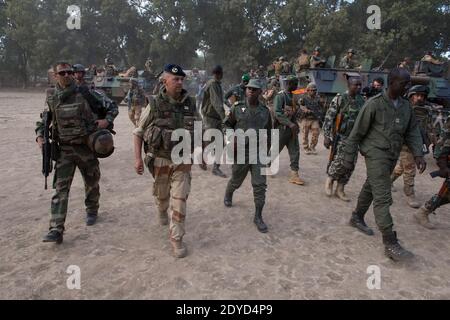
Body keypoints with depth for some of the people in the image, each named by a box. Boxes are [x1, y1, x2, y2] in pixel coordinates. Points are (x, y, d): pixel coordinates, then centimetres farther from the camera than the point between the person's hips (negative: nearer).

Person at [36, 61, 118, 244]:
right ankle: (56, 230, -5)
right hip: (64, 150, 1)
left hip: (86, 147, -1)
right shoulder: (52, 100, 4)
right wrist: (40, 136, 1)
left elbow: (112, 107, -1)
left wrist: (107, 120, -19)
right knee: (61, 188, -6)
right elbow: (43, 121, 18)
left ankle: (92, 211, 41)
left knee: (91, 183, 15)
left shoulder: (85, 94, -6)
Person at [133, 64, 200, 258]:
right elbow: (138, 132, -5)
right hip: (160, 160, -1)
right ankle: (162, 212, 53)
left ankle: (176, 239, 9)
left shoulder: (190, 104, -3)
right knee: (161, 194, 20)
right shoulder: (154, 104, -11)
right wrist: (138, 158, -11)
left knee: (179, 200, -3)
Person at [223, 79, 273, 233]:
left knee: (260, 184, -5)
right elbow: (227, 124, 5)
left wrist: (267, 146, 20)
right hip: (240, 151, -1)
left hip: (258, 152, 2)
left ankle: (258, 217, 5)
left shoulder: (265, 111, 4)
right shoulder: (237, 107, -4)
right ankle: (228, 195, 51)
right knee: (236, 181, 17)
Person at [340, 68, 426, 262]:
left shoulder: (406, 106, 7)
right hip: (376, 155, -7)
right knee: (383, 198, -10)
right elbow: (357, 133, -9)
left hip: (392, 156, 7)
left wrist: (418, 154, -3)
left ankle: (357, 218, 40)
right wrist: (349, 158, -7)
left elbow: (412, 131, 11)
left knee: (371, 188, 20)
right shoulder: (374, 104, -12)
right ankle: (390, 244, -9)